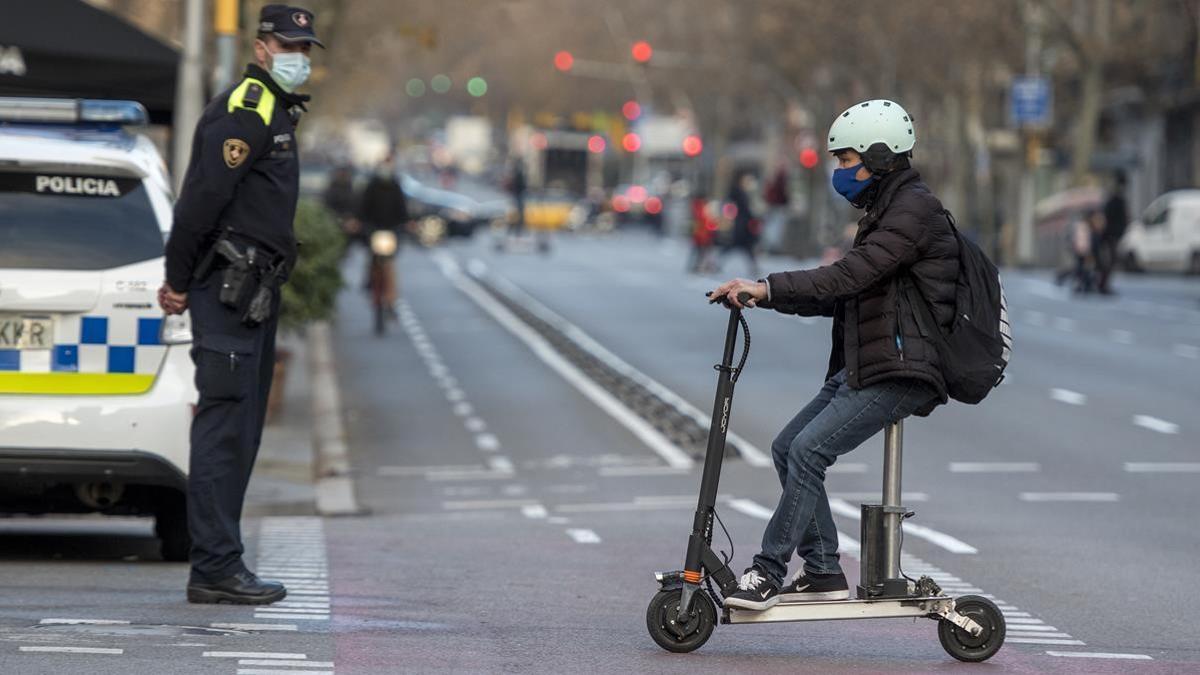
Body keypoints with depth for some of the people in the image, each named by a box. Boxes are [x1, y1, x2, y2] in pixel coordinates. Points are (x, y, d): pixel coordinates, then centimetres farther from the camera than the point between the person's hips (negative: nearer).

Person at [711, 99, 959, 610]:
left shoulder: (914, 209, -11)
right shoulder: (885, 212, 22)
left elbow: (849, 276, -22)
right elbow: (840, 296, 20)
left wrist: (768, 288, -25)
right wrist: (761, 295, 9)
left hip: (901, 372, -10)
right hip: (862, 369, 11)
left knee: (808, 451, -20)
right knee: (787, 447, 5)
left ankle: (769, 572, -16)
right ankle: (823, 572, 7)